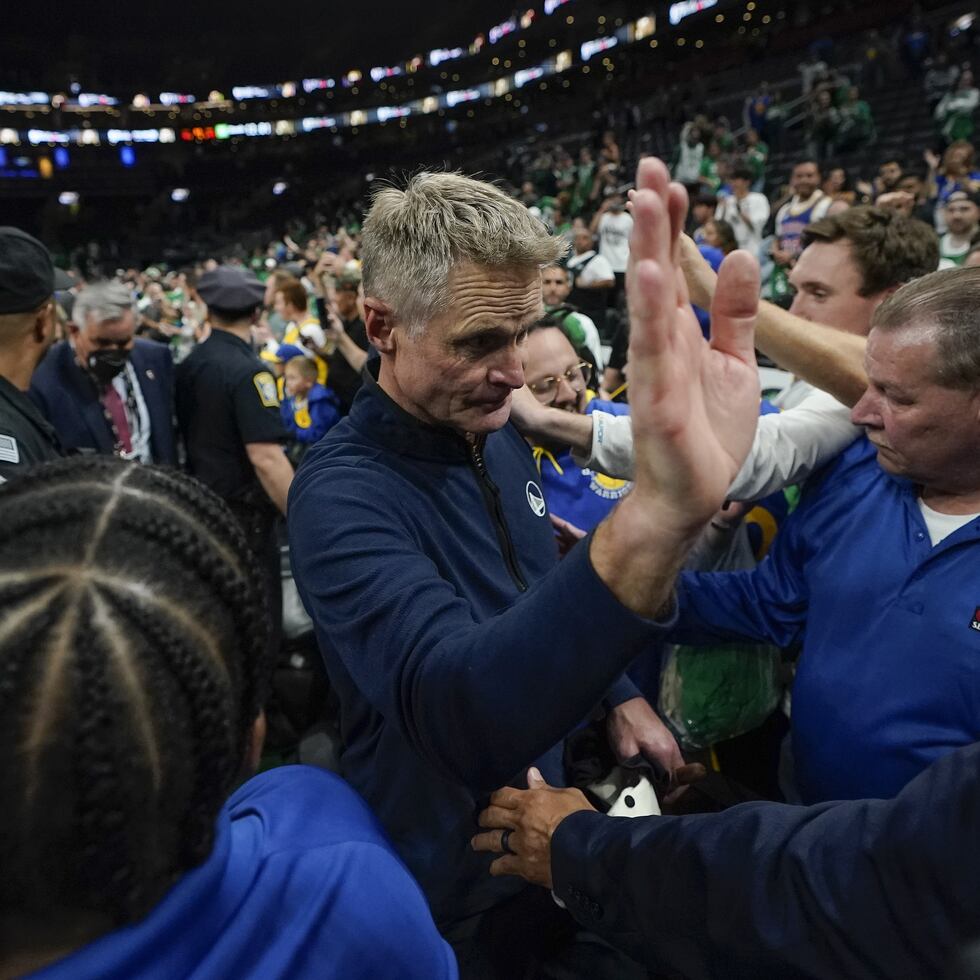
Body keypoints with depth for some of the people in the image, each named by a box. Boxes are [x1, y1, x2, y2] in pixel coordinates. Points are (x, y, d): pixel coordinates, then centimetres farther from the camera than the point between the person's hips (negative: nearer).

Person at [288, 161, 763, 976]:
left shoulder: (495, 435, -6)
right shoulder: (342, 494, -32)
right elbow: (456, 712, -50)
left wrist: (621, 696, 4)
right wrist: (655, 518, -65)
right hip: (451, 883, -6)